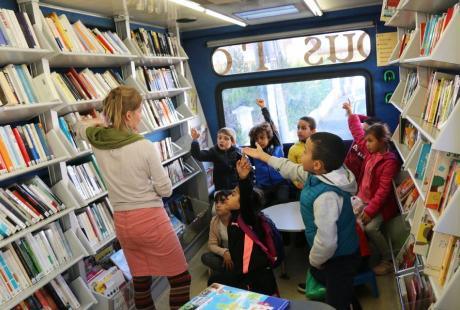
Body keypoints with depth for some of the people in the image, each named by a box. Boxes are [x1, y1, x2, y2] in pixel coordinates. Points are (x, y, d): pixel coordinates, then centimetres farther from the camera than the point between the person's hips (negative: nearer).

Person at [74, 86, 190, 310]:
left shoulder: (97, 140, -2)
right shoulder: (144, 146, -17)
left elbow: (79, 127, 24)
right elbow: (166, 190, -9)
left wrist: (100, 122, 13)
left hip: (122, 223, 6)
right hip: (151, 219, -6)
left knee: (140, 281, 21)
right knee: (180, 277, 11)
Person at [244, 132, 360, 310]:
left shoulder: (326, 195, -39)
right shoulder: (322, 174, -9)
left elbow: (326, 242, -36)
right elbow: (292, 170, 8)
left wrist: (314, 260, -15)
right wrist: (264, 156, 16)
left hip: (338, 258, -10)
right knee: (318, 276, 35)